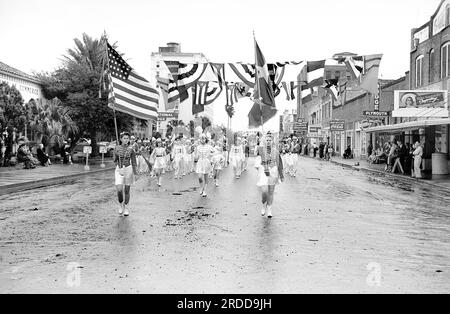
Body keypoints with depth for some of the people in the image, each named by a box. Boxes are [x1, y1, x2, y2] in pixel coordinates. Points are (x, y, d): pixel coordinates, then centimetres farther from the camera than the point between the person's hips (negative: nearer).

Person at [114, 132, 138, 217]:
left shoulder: (131, 150, -2)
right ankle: (120, 205, 15)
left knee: (127, 190, 7)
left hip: (128, 169, -1)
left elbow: (134, 162, 0)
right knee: (119, 190, -12)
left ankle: (126, 208, 23)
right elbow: (115, 160, 9)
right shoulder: (117, 149, 1)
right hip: (119, 170, 1)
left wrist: (134, 172, -9)